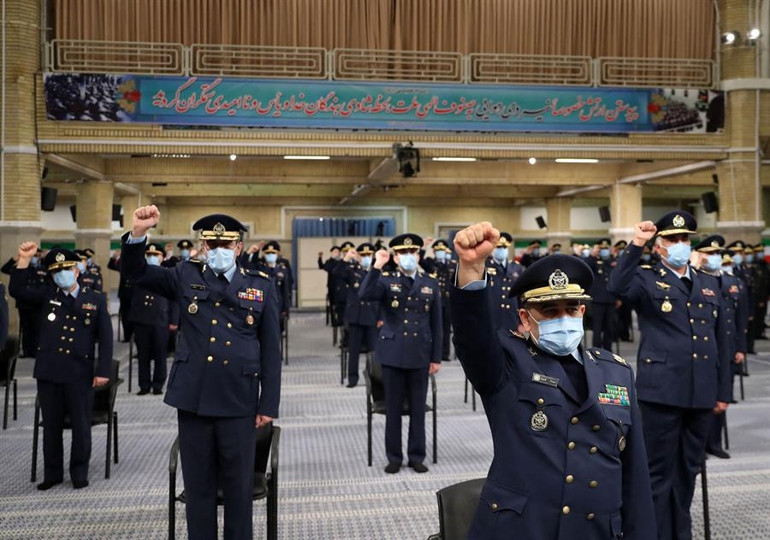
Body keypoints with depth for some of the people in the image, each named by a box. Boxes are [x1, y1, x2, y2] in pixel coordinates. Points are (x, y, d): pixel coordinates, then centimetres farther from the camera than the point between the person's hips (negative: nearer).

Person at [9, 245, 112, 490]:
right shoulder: (47, 294, 8)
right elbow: (17, 290, -5)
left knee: (81, 426, 6)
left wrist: (103, 370, -6)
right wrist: (24, 259, -15)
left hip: (80, 373, -2)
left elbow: (105, 338, 0)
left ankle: (79, 472, 21)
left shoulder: (96, 299, 1)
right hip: (48, 372, 2)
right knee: (51, 426, 12)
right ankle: (53, 473, 25)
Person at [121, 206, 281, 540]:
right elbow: (135, 272, 0)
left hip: (239, 400, -1)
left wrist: (268, 403, -2)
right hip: (193, 397, 1)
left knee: (238, 484, 10)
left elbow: (270, 349, 2)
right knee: (198, 484, 12)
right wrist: (139, 232, -19)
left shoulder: (261, 286, 3)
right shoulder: (186, 277, 7)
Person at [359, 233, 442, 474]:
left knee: (418, 408, 9)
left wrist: (436, 357, 5)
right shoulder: (386, 280, 1)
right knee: (393, 408, 7)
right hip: (392, 354, -1)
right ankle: (394, 457, 19)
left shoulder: (430, 283, 6)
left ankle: (417, 456, 22)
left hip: (420, 355, 1)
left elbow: (436, 324, 7)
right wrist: (377, 266, -27)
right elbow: (364, 295, -21)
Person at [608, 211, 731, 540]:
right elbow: (618, 287, -25)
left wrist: (723, 391, 13)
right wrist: (635, 246, -31)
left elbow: (720, 343, 15)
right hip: (662, 391, -5)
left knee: (688, 470, 17)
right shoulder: (647, 281, 0)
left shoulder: (708, 287, 14)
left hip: (701, 393, 5)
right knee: (660, 471, 3)